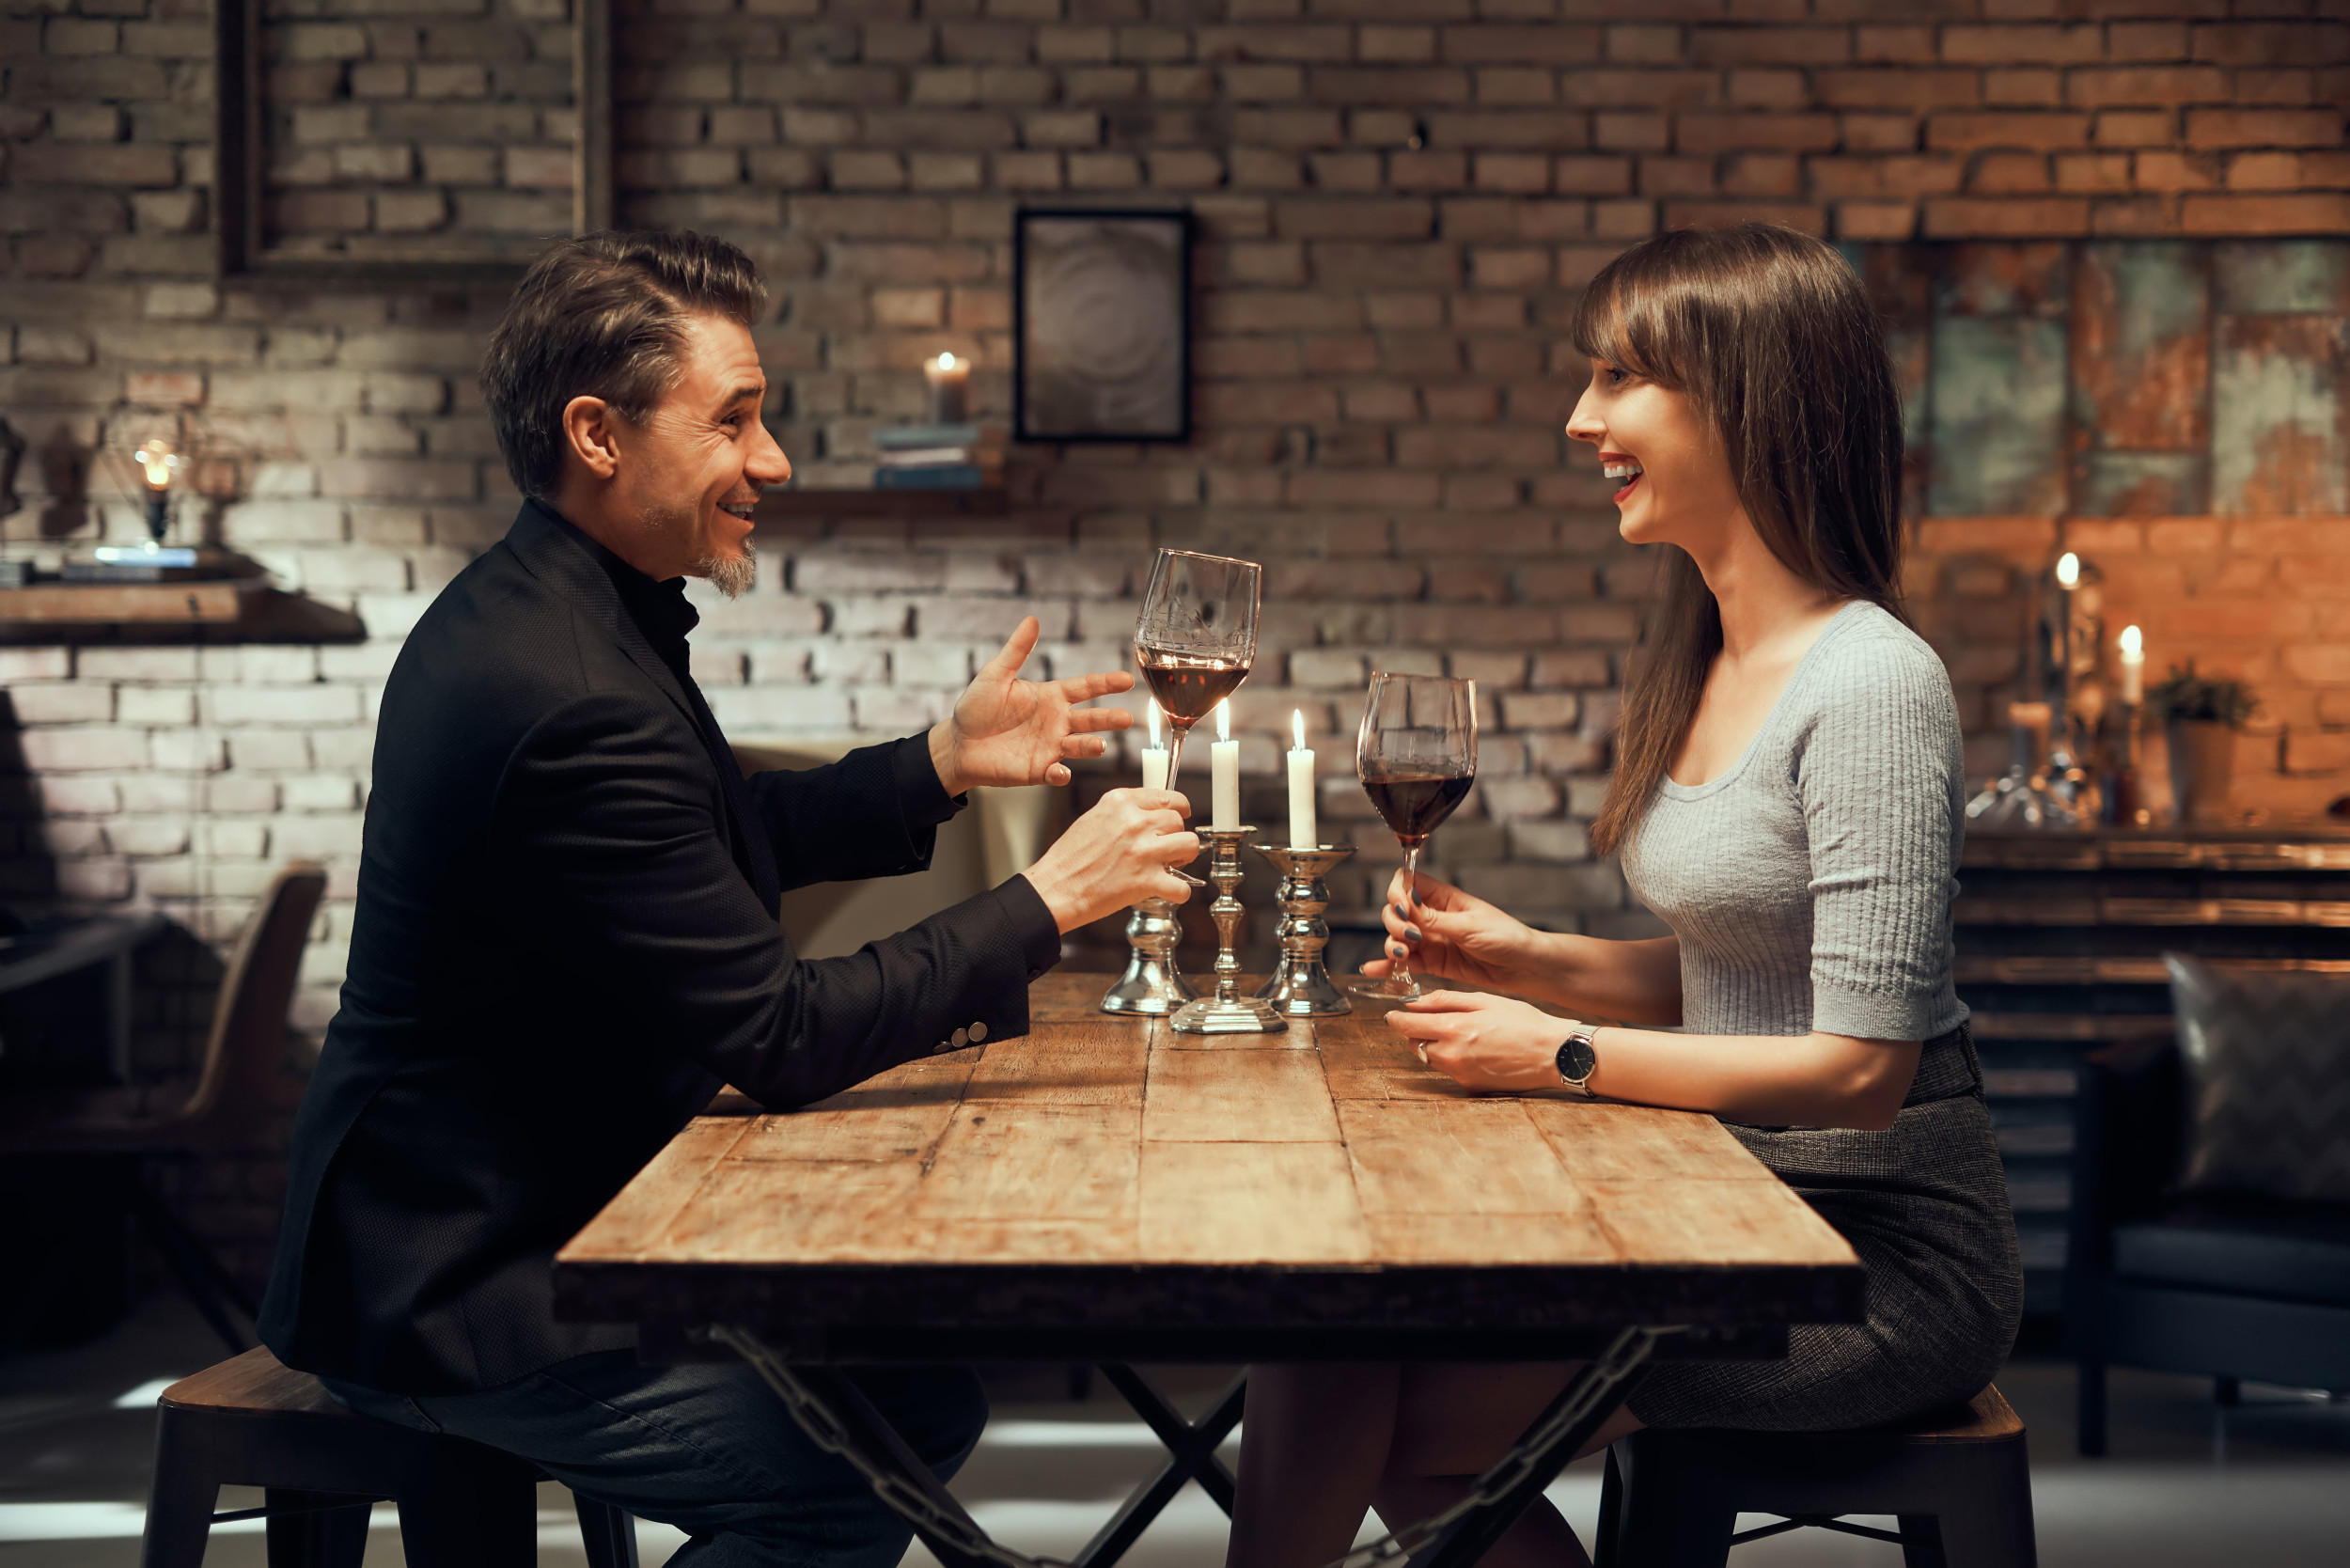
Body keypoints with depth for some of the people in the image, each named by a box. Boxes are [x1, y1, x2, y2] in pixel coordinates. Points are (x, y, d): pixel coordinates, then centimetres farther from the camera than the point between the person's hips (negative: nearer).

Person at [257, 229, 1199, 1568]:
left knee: (926, 1389, 7)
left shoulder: (539, 609, 7)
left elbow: (725, 834, 21)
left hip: (503, 1219, 10)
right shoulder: (570, 699, -27)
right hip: (454, 1296, -10)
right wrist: (1050, 902, -15)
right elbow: (783, 1039, -23)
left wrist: (941, 764, 10)